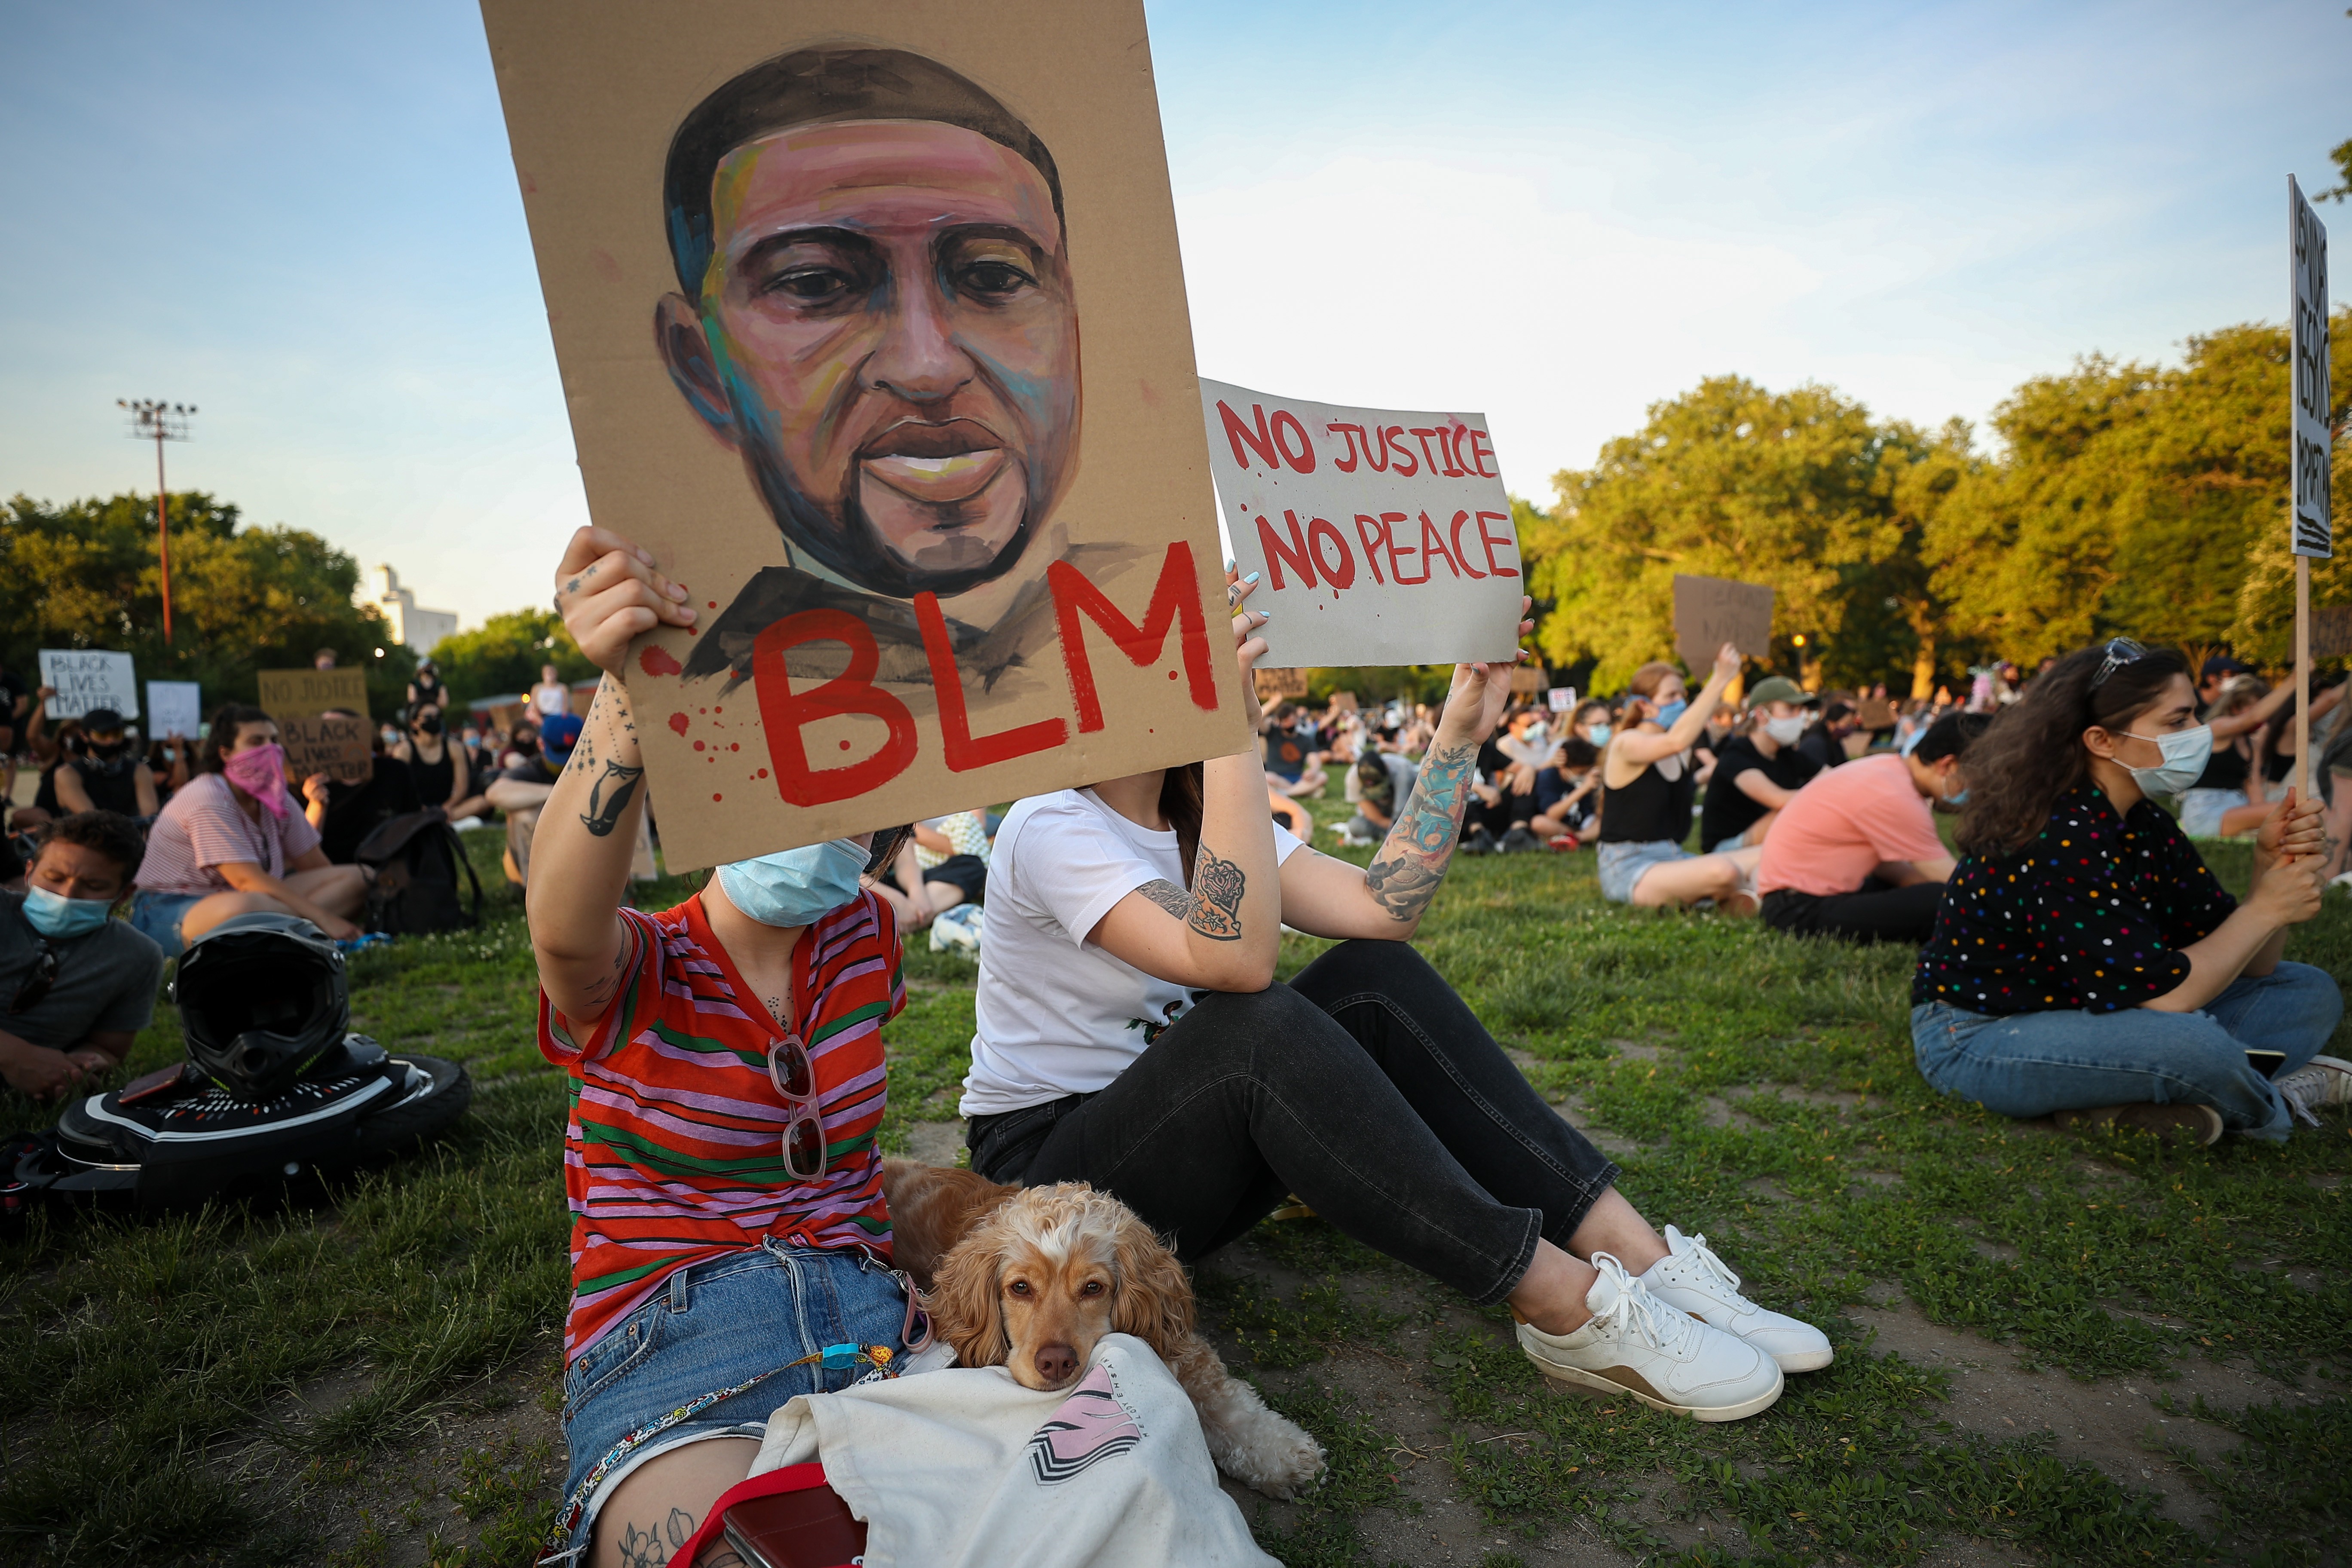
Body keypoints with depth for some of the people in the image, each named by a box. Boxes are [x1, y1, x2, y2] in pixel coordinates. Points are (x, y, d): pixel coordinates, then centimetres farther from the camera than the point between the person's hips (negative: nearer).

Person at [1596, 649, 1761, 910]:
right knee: (1723, 871, -31)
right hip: (1628, 870, -7)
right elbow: (1677, 740, -31)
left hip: (1674, 858, 8)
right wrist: (1720, 680, -30)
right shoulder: (1626, 744, -12)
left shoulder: (1681, 755, 15)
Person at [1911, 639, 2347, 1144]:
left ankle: (2117, 1104, -11)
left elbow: (2245, 965, 6)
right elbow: (2161, 998, -27)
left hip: (2078, 1013, 10)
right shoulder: (2059, 839, -25)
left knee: (2311, 993, 9)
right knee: (2191, 1042, -35)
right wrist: (2266, 909, -15)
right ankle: (2279, 1102, 0)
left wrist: (2272, 865, -10)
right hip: (1975, 1039, -10)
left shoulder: (2146, 825, 3)